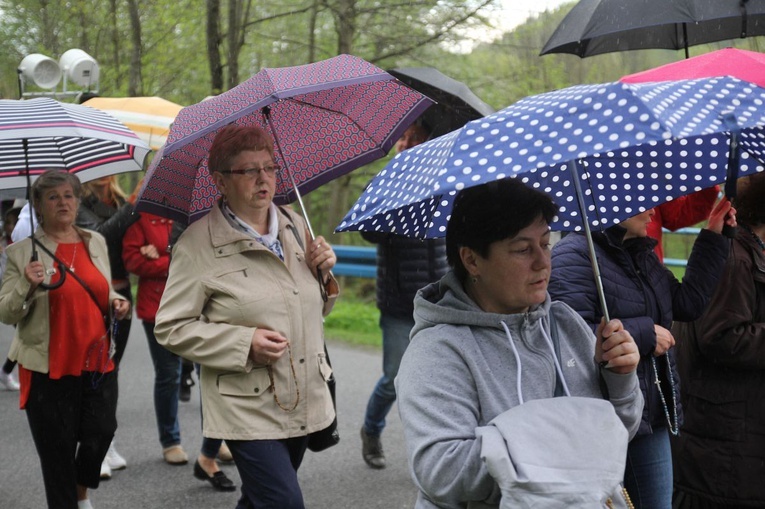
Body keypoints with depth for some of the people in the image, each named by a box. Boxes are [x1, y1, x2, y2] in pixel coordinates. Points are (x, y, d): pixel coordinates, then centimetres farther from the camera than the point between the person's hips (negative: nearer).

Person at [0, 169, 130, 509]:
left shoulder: (96, 242, 10)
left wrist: (116, 303, 1)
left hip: (98, 362, 3)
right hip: (50, 368, -3)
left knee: (100, 435, -2)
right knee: (58, 451, 5)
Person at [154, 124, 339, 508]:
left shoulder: (294, 225, 8)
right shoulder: (198, 244, -11)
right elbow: (170, 329, -11)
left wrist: (322, 273, -2)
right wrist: (245, 343, -20)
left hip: (302, 401, 6)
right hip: (248, 408, -6)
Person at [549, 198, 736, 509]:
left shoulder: (643, 255, 14)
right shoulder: (574, 254, -15)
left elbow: (689, 303, 16)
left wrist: (713, 237, 15)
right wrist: (645, 333, -17)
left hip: (652, 419, 9)